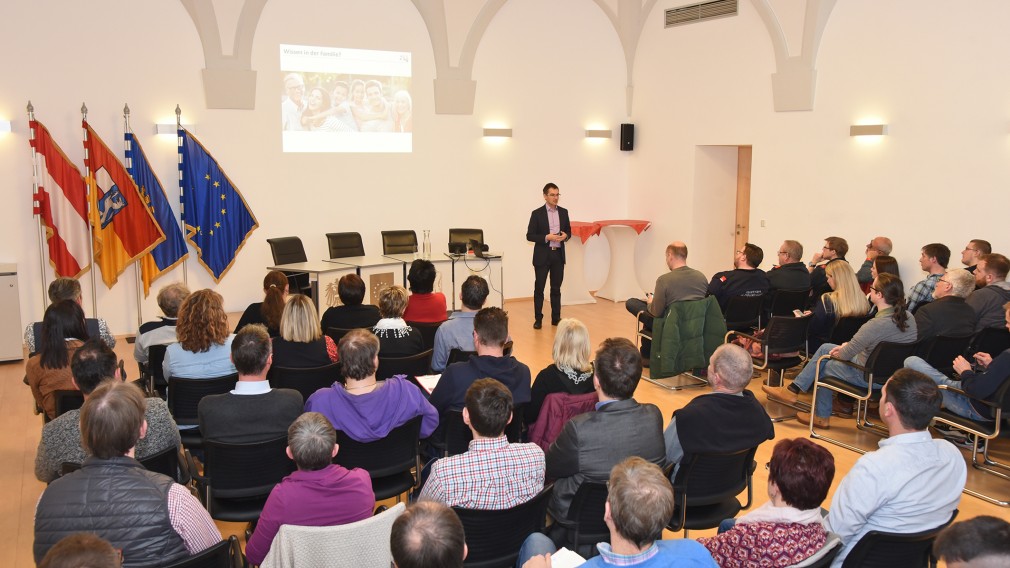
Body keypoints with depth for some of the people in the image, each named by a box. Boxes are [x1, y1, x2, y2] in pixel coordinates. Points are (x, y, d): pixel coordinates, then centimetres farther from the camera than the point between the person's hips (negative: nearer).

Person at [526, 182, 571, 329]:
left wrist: (565, 236, -8)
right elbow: (529, 236, -6)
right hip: (542, 256, -3)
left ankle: (556, 318, 17)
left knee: (556, 288, 9)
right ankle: (538, 319, 9)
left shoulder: (563, 212, 7)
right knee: (539, 288, 1)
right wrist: (547, 238, -18)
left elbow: (569, 231, 15)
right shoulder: (537, 213, -5)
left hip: (558, 255, 4)